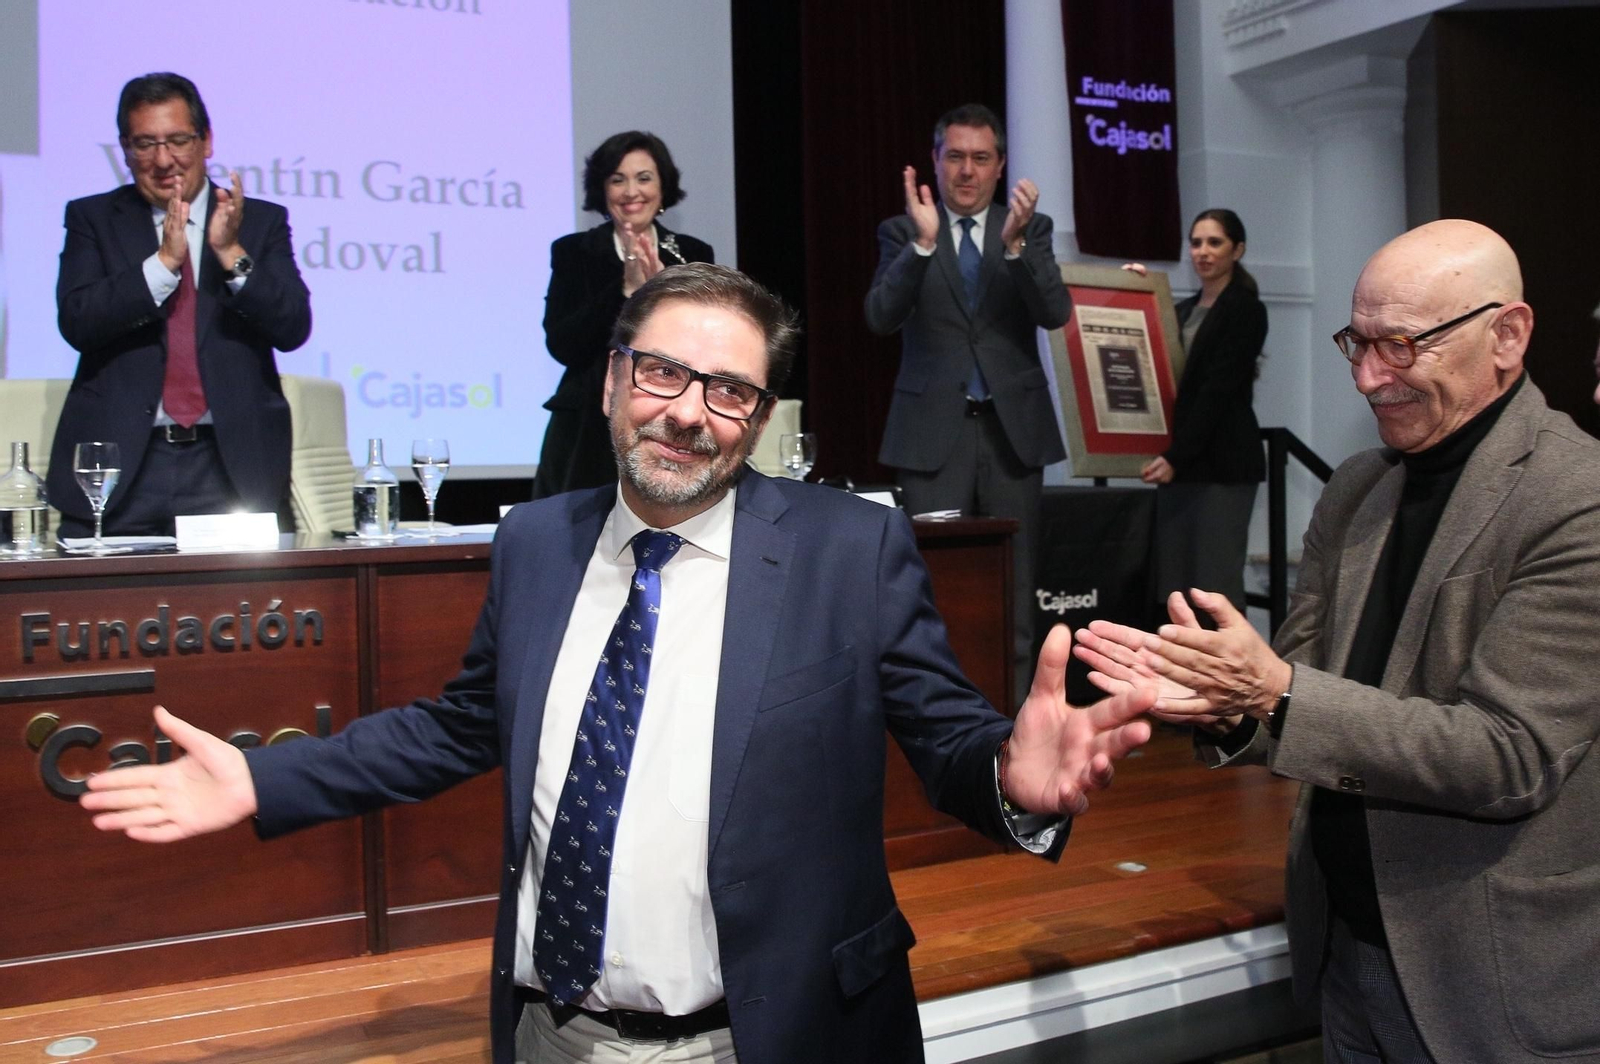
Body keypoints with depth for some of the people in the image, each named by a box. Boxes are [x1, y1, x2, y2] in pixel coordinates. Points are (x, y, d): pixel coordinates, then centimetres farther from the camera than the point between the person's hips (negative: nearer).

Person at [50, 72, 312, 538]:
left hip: (230, 468, 0)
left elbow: (293, 328, -2)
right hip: (120, 463, 1)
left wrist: (231, 252, -14)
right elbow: (76, 323, -5)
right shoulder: (92, 218, 10)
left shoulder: (261, 220, 9)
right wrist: (164, 261, -15)